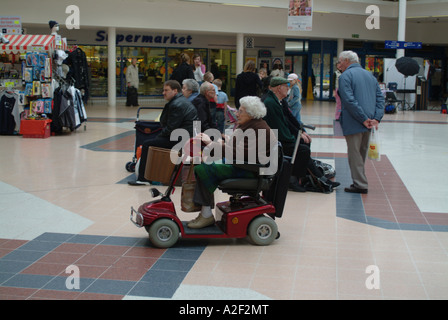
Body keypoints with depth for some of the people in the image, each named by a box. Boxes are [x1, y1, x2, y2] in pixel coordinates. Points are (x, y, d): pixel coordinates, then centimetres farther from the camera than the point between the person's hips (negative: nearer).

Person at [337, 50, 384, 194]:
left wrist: (364, 119, -17)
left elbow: (349, 100, -19)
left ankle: (360, 185, 0)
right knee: (362, 152, 16)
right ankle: (360, 181, 24)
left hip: (353, 123, -7)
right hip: (368, 123, 7)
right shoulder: (369, 75, 15)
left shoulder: (345, 76, -7)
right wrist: (376, 118, -2)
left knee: (354, 153, -1)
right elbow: (380, 97, 8)